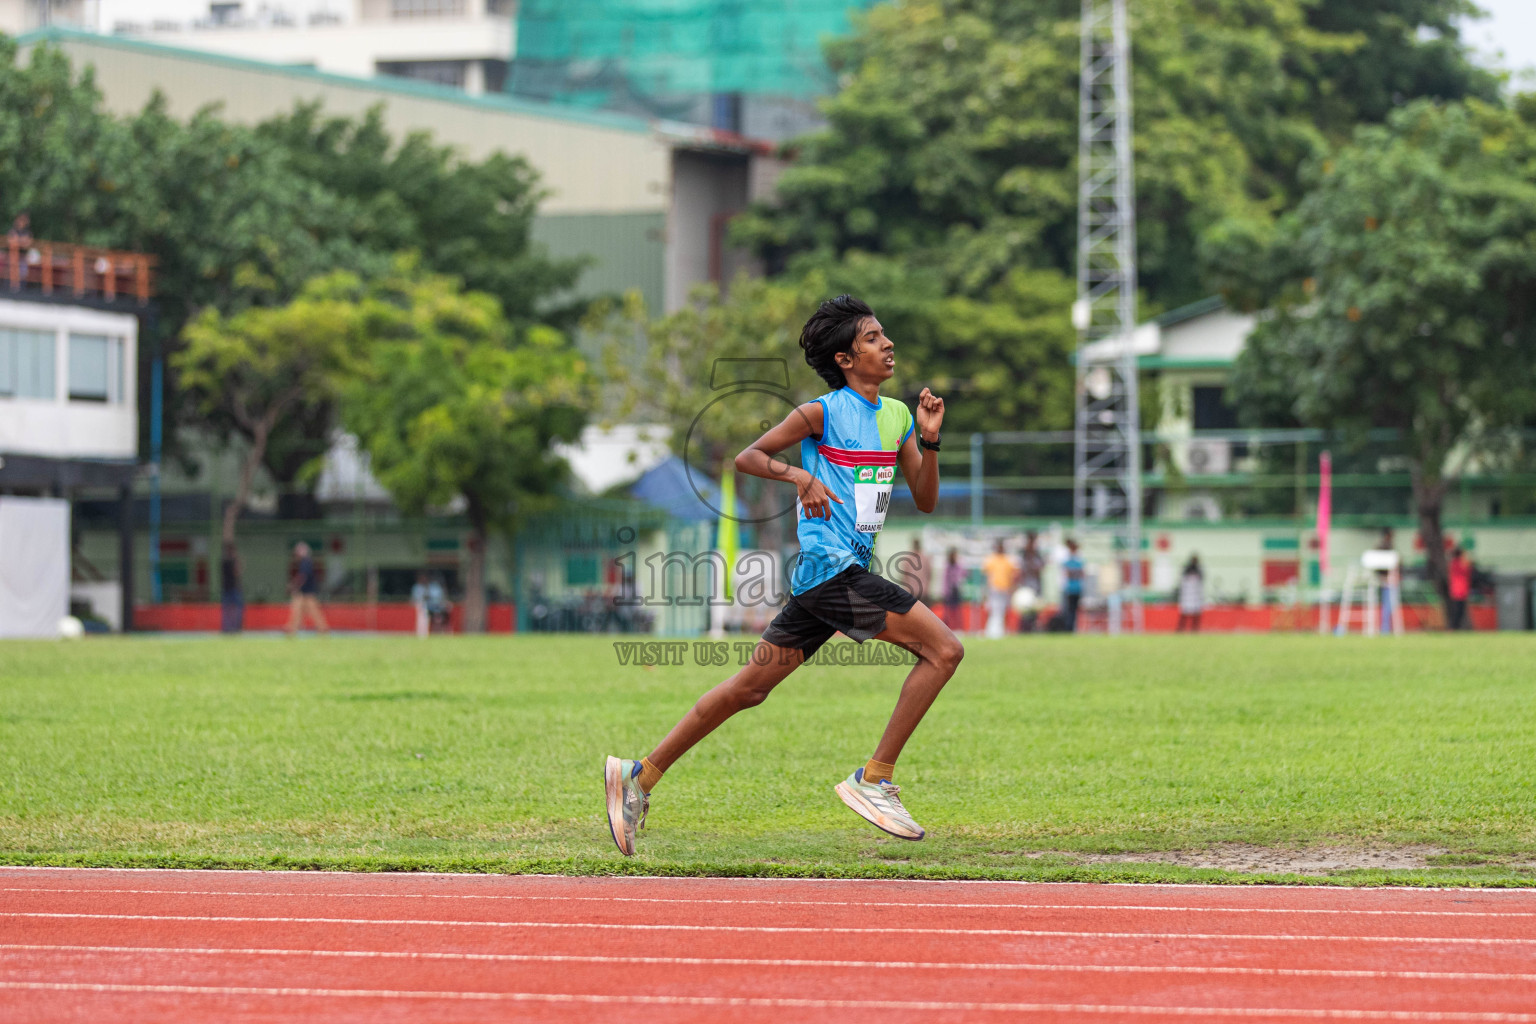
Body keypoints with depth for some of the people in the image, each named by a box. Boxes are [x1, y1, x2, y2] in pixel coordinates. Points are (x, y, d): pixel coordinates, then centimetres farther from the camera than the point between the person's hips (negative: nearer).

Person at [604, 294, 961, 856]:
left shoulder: (897, 415, 15)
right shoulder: (822, 413, -5)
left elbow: (926, 499, 16)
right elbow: (747, 456, -1)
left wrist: (929, 441, 0)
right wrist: (801, 475, -18)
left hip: (848, 571, 8)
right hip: (830, 564, -8)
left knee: (751, 687, 9)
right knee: (943, 648, -14)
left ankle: (640, 774, 14)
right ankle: (874, 778, -10)